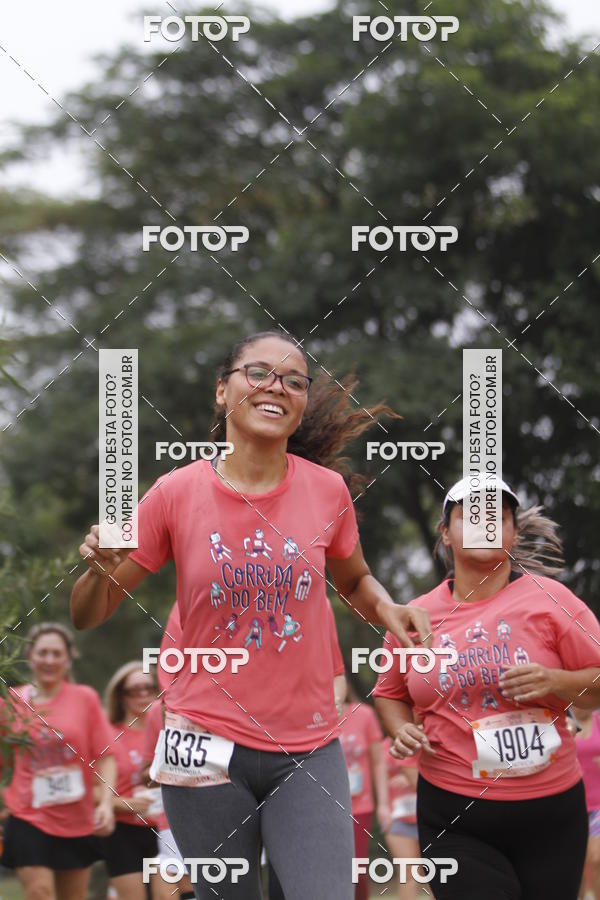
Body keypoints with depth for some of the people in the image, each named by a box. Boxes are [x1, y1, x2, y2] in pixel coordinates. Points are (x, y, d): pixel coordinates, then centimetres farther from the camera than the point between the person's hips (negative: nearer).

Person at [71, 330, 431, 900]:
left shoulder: (328, 489, 0)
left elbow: (353, 581, 20)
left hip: (308, 752, 1)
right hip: (207, 747, -1)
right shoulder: (178, 493, -4)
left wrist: (386, 610, -2)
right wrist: (101, 569, -19)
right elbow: (87, 617, 3)